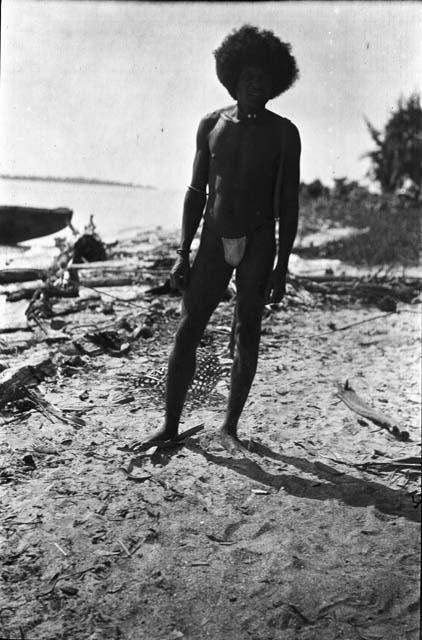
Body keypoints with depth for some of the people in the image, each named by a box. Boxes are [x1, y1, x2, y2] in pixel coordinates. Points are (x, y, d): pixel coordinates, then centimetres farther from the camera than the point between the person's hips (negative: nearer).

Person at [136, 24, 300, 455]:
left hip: (258, 244, -2)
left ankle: (229, 428, 16)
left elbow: (289, 204, -4)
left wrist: (282, 266, -10)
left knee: (247, 336, 2)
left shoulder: (283, 133, -2)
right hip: (214, 241, 2)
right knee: (187, 331, -2)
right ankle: (170, 425, 8)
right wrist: (183, 254, 0)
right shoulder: (211, 125, 5)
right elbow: (196, 192, 6)